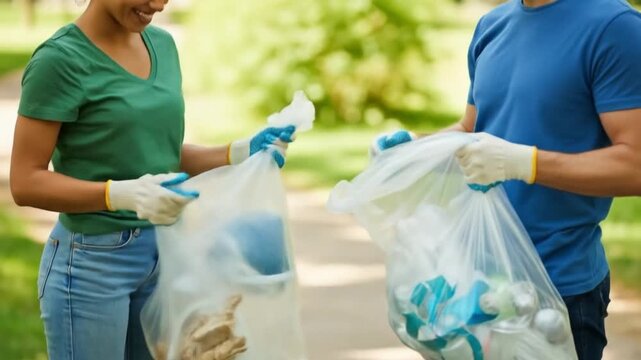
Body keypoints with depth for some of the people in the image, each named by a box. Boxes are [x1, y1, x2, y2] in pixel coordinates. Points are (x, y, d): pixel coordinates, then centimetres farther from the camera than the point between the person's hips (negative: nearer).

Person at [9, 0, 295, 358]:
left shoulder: (162, 45, 7)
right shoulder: (60, 59, -14)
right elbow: (26, 183, -15)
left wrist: (239, 153, -2)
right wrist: (124, 195, -28)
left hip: (162, 256, 7)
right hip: (93, 261, -7)